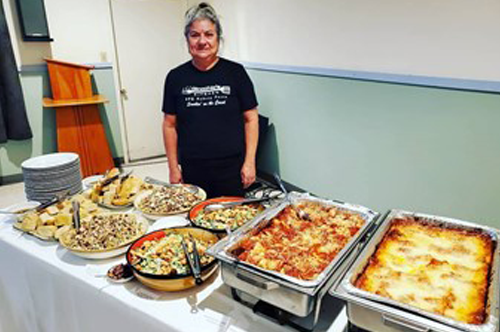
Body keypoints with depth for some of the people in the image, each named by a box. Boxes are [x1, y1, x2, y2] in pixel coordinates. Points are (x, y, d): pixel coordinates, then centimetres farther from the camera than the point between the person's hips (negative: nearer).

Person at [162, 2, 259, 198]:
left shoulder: (235, 72, -2)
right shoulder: (176, 77, 3)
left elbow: (251, 119, 1)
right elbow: (170, 125, 7)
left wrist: (249, 161, -4)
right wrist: (173, 167, 5)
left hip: (231, 167, -1)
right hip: (192, 170, 1)